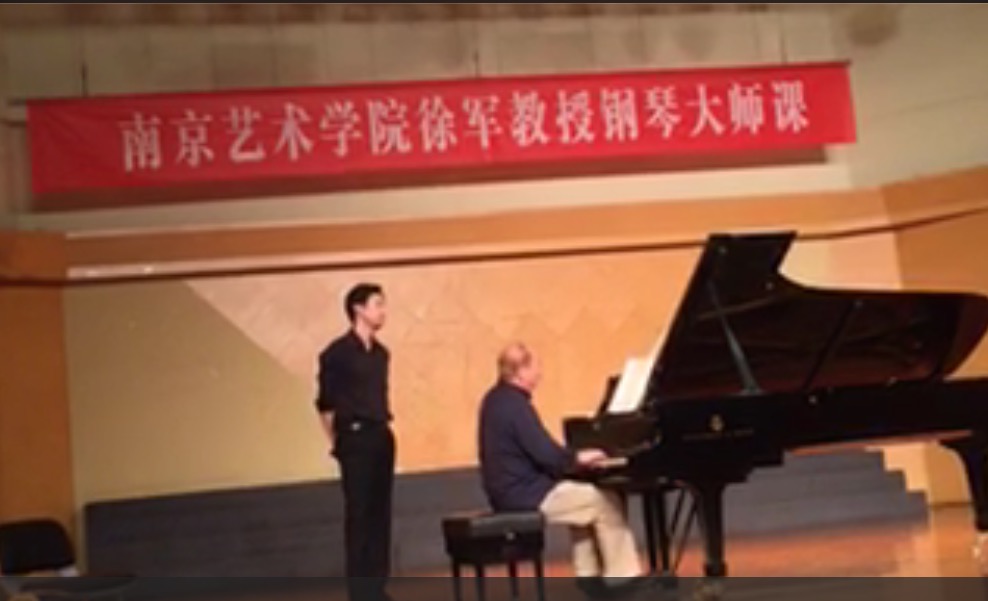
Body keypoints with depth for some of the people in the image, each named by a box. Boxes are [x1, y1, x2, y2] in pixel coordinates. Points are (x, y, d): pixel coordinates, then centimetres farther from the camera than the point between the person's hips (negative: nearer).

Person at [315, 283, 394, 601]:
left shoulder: (381, 353, 11)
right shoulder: (338, 352, -9)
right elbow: (326, 404, -6)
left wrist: (382, 428, 11)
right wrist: (338, 441, -2)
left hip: (382, 436, 7)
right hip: (356, 437, -7)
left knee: (380, 512, 10)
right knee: (358, 513, -2)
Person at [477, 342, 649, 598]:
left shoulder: (496, 399, 12)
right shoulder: (515, 403, -19)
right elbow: (545, 454, -22)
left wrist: (574, 459, 12)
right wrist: (578, 458, -4)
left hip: (510, 489, 10)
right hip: (524, 494, -10)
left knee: (584, 499, 26)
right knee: (607, 502, -4)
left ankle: (589, 574, 23)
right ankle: (621, 577, 5)